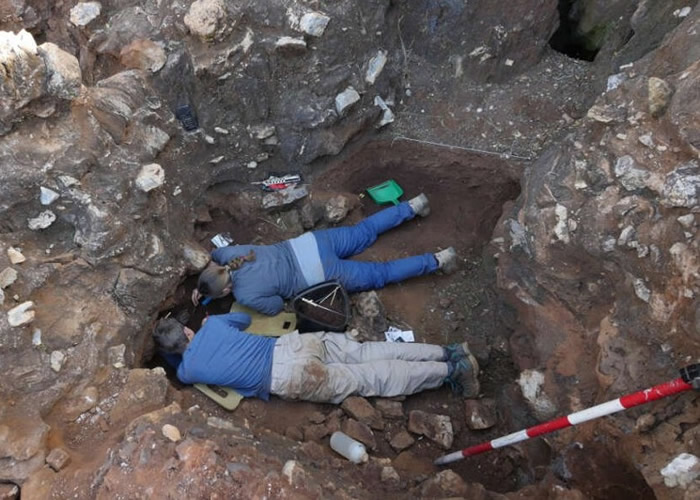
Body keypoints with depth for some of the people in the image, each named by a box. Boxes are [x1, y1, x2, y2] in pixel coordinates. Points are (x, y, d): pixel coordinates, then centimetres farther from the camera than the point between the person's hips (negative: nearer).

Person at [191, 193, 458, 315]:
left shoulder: (246, 295, -19)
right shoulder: (230, 254, -2)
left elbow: (276, 306, -3)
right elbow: (214, 253, 22)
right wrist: (203, 287, 17)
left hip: (321, 274, -6)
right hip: (311, 243, 7)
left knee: (381, 274, 9)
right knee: (364, 232, 26)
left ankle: (436, 261, 11)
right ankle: (413, 206, 29)